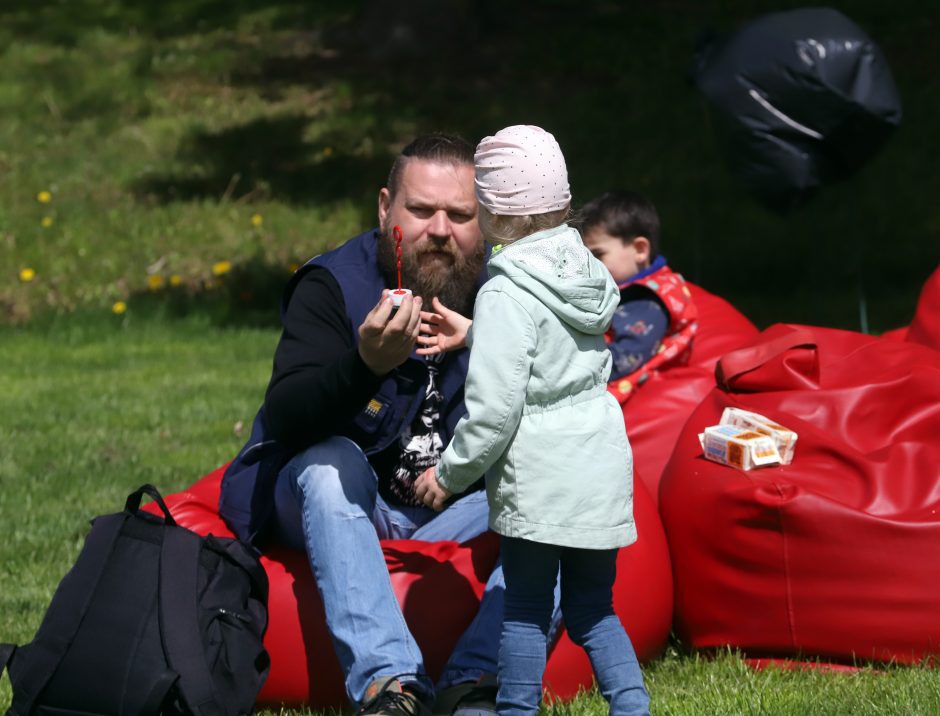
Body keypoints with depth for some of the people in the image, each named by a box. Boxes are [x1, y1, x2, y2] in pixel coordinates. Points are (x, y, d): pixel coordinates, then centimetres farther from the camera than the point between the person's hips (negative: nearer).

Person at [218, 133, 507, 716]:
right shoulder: (334, 285, -13)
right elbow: (284, 419, -27)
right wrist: (367, 364, -47)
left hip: (452, 516, 3)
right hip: (338, 511, -3)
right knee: (332, 463, -33)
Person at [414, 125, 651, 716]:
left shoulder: (507, 295, -15)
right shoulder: (585, 272, 7)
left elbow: (495, 407, -18)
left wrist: (451, 473, -4)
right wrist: (472, 336, 31)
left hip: (539, 477, -7)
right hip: (602, 462, 7)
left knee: (526, 608, 5)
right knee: (594, 609, 13)